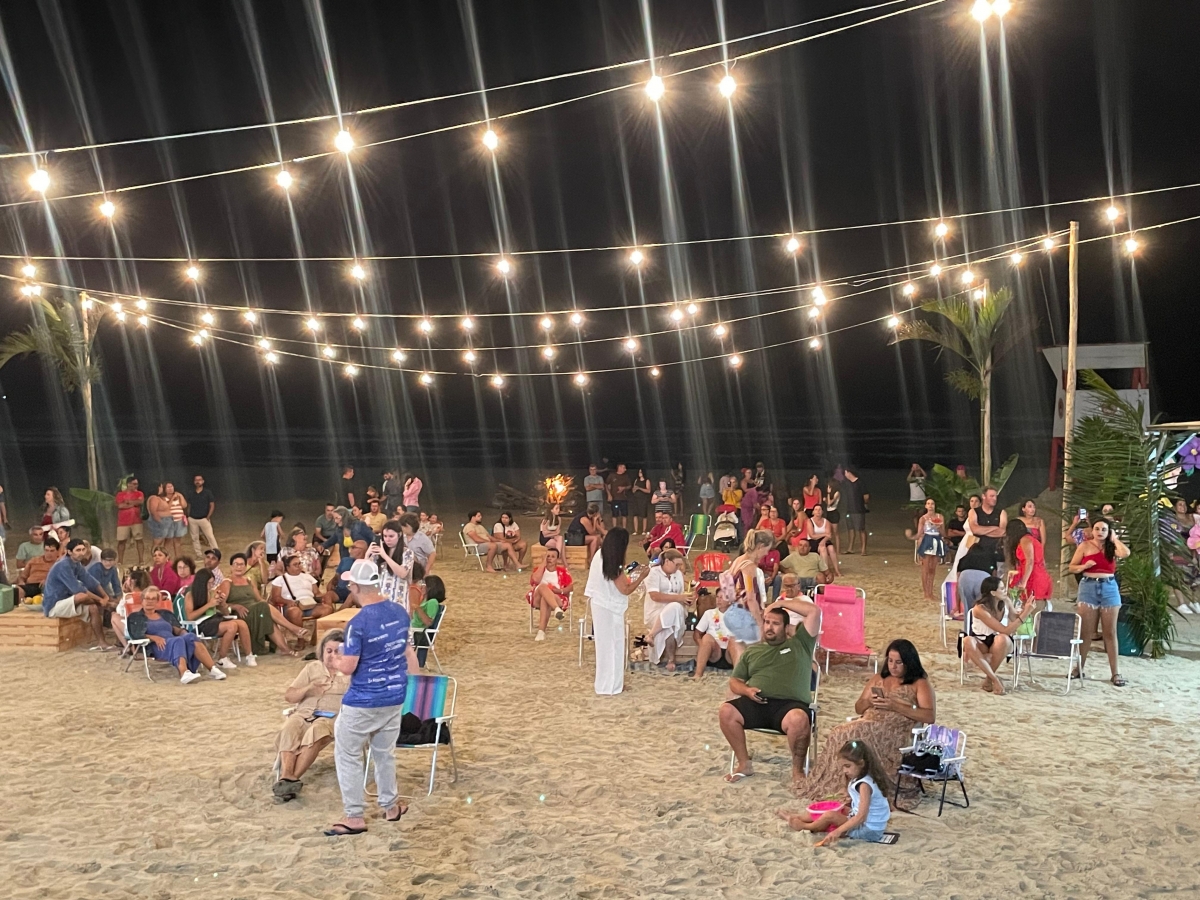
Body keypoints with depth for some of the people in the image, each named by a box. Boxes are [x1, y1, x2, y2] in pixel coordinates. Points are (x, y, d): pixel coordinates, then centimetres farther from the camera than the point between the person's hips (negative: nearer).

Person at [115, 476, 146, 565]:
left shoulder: (139, 493, 6)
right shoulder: (120, 494, 1)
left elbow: (140, 501, -14)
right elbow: (120, 505, -14)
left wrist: (127, 501, -8)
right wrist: (133, 504, -8)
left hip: (136, 521, 1)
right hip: (123, 522, -1)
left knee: (139, 539, -1)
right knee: (121, 541, 2)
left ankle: (141, 560, 2)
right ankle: (120, 561, 9)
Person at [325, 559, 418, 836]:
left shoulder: (358, 623, -22)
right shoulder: (400, 612, -1)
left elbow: (347, 668, -20)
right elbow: (407, 651, 11)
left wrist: (338, 661, 3)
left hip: (363, 701, -6)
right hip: (395, 696, 7)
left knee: (348, 755, 8)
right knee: (385, 752, 22)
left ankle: (354, 817, 12)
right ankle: (391, 805, 32)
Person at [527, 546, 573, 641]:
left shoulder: (562, 571, 13)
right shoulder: (539, 569, 13)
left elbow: (570, 588, 7)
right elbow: (536, 580, -11)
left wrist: (559, 590, -14)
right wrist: (543, 563, -4)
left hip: (558, 600, -1)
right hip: (538, 599, 1)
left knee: (545, 599, -38)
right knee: (543, 586, -35)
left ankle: (541, 631, -50)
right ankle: (556, 609, -61)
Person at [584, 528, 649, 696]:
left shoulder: (600, 555, 3)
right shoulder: (613, 565, -23)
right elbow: (625, 590, -17)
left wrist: (631, 573, 14)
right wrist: (642, 576, -8)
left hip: (601, 605, 9)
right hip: (610, 609, -9)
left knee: (605, 644, 18)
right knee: (612, 645, 3)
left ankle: (605, 682, 28)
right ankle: (608, 685, 11)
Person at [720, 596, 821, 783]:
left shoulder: (799, 644, 17)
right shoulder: (752, 650, 25)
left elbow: (814, 611, 7)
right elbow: (734, 681, 23)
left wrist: (781, 603, 10)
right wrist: (746, 690, -1)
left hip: (789, 704, -3)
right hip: (756, 704, 3)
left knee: (799, 719, -37)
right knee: (726, 711, -25)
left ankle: (798, 769, -13)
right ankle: (744, 764, -7)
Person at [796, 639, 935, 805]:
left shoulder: (920, 684, 6)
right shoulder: (877, 679, 23)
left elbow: (930, 717, -8)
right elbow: (858, 708, 26)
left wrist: (895, 706, -14)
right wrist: (868, 702, 1)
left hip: (898, 733, -5)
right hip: (869, 727, 5)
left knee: (857, 736, -34)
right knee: (839, 733, -28)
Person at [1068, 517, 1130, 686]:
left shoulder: (1112, 547, 6)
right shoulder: (1085, 546, 3)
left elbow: (1125, 553, -17)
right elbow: (1071, 567, 4)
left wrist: (1114, 539, -2)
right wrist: (1085, 566, -15)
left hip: (1109, 588, 1)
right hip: (1088, 587, -1)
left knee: (1110, 632, 3)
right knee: (1086, 631, 4)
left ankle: (1115, 673, 5)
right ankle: (1080, 668, 12)